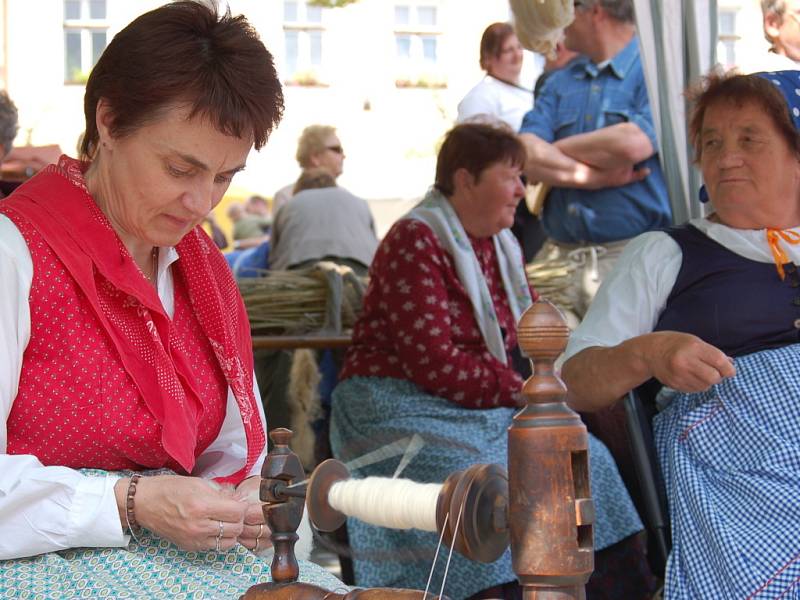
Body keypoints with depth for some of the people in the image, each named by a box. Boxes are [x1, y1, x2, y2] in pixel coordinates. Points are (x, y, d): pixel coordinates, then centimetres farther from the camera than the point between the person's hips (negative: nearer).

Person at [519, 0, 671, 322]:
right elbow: (525, 156, 5)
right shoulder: (559, 83, 19)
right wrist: (597, 176, -9)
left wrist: (557, 150, 0)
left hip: (629, 258, -5)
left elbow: (633, 144, -16)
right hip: (558, 257, 5)